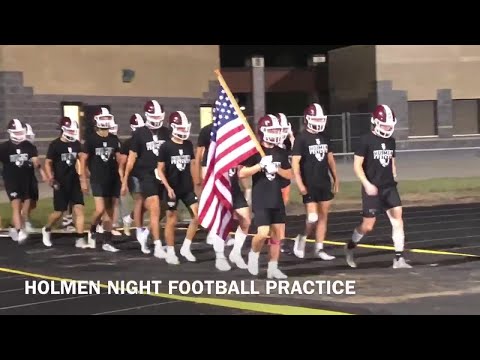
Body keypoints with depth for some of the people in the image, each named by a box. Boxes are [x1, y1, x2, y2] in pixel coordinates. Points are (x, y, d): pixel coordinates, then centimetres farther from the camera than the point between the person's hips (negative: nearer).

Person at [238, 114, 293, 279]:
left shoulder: (281, 153, 9)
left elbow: (289, 175, 10)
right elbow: (241, 173, -12)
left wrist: (277, 169, -8)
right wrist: (260, 165, -22)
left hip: (277, 200, 6)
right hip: (260, 200, -5)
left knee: (278, 234, 4)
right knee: (263, 233, -17)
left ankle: (273, 268, 14)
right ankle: (254, 253, 13)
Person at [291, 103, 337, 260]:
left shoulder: (324, 137, 9)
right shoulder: (302, 138, -9)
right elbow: (295, 163, -12)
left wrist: (336, 178, 13)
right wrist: (300, 184, -17)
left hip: (325, 183, 6)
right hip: (309, 185, -6)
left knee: (323, 216, 7)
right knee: (313, 217, -10)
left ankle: (319, 249, 14)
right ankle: (301, 239, 15)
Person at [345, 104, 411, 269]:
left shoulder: (391, 141, 8)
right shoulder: (366, 140, -10)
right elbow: (357, 166, -10)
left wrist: (393, 181, 16)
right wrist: (367, 184, -19)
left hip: (389, 187, 5)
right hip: (372, 189, -5)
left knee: (397, 219, -9)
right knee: (368, 226, 2)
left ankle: (399, 259, -7)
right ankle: (350, 247, 30)